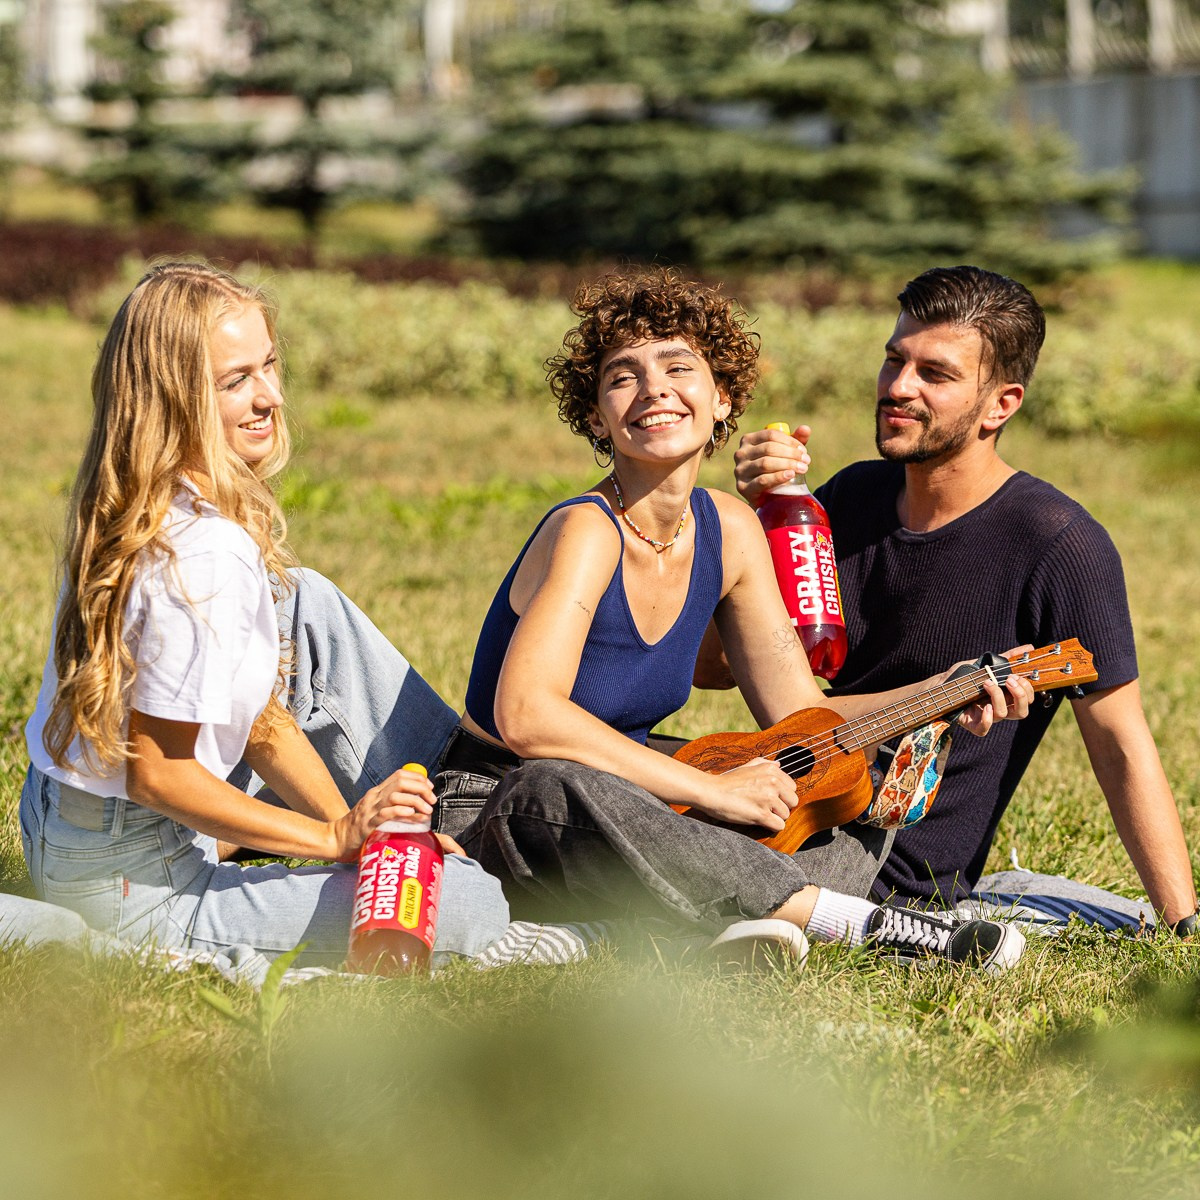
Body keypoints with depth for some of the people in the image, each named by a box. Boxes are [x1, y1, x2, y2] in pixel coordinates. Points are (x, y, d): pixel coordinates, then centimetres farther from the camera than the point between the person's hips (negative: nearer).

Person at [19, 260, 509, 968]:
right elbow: (156, 774, -24)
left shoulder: (137, 511, 5)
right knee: (473, 909, -18)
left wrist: (352, 823, 4)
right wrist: (335, 837, -18)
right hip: (133, 890, -10)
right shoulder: (206, 555, -26)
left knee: (309, 607, 19)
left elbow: (258, 718, 9)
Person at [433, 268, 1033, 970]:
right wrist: (711, 790, -30)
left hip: (626, 815, 8)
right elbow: (525, 715, -35)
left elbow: (799, 716, 3)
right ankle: (862, 923, -34)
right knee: (558, 789, -42)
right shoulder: (587, 531, -21)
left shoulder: (728, 531, 1)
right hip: (494, 815, -8)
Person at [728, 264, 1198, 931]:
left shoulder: (1061, 546, -13)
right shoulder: (854, 496, 7)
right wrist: (748, 515, -8)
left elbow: (1121, 746, -12)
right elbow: (710, 665, 7)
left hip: (899, 874, -8)